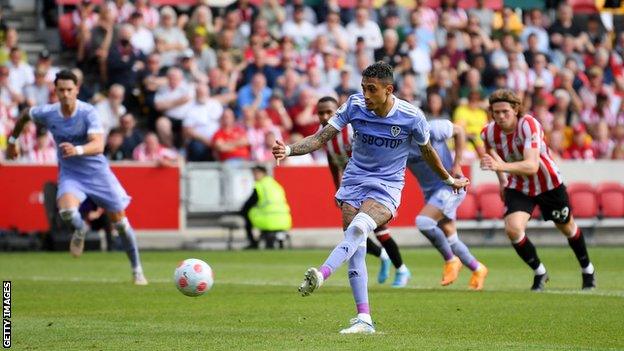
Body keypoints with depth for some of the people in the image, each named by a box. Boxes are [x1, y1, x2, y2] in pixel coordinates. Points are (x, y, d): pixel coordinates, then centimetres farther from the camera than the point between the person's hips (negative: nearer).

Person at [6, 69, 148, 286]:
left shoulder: (88, 112, -21)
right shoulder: (47, 113, -10)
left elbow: (98, 145, -34)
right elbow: (25, 115, 13)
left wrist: (77, 150, -53)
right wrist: (12, 141, 22)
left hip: (97, 171, -1)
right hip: (69, 173, 1)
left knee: (120, 221, 2)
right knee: (67, 210, -30)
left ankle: (137, 270, 22)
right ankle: (80, 230, 9)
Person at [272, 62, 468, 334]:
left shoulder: (411, 117, -12)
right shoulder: (354, 105, -8)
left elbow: (427, 151, 7)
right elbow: (321, 138, -8)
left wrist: (449, 180, 21)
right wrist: (289, 150, -25)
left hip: (387, 186, -3)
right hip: (354, 181, 3)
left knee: (358, 228, -32)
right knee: (356, 249, -7)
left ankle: (322, 275, -50)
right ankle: (364, 319, -3)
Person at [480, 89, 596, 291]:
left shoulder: (529, 125, -32)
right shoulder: (489, 133, -16)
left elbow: (532, 166, -43)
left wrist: (502, 166, -57)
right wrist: (502, 181, 14)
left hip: (549, 185, -3)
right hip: (518, 187, 3)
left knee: (567, 227, 17)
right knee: (513, 229, -21)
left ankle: (588, 271, 44)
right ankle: (539, 273, 3)